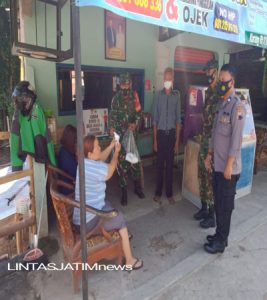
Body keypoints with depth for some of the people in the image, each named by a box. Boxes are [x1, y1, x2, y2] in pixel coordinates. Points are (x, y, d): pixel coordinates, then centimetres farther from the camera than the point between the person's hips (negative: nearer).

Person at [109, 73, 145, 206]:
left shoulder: (134, 96, 3)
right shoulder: (116, 98, -4)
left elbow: (138, 112, 6)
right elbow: (112, 115, -7)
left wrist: (134, 123, -14)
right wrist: (112, 128, -25)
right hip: (120, 134, -2)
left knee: (135, 160, 9)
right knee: (121, 162, 1)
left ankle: (137, 186, 28)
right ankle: (124, 191, 14)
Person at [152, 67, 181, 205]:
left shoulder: (177, 96, 2)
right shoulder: (158, 95, -1)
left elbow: (178, 119, 3)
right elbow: (155, 119, -1)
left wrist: (177, 140, -1)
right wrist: (154, 139, -3)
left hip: (172, 133, 1)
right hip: (160, 133, -1)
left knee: (170, 164, 8)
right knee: (160, 164, 6)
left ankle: (169, 193, 21)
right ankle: (158, 192, 20)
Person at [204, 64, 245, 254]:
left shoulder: (237, 106, -16)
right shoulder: (221, 104, 12)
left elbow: (236, 138, -20)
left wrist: (229, 165, -20)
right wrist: (210, 154, 15)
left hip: (228, 167, -8)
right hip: (218, 164, 8)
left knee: (225, 205, 5)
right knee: (218, 202, 17)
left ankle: (221, 242, 21)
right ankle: (219, 235, 33)